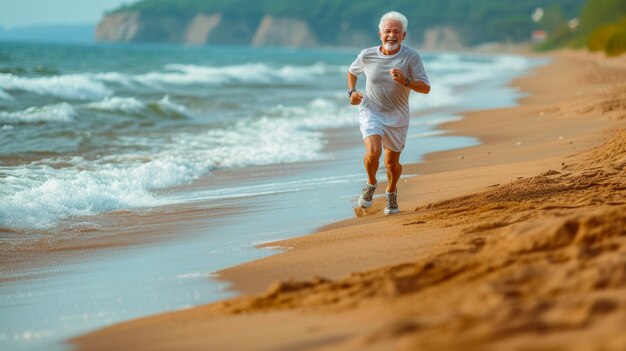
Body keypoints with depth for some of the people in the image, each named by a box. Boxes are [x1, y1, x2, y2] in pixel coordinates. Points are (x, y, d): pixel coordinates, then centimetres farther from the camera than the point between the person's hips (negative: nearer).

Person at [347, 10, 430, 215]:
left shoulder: (411, 57, -15)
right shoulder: (367, 55, -9)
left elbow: (425, 88, -17)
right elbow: (352, 71, 14)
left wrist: (404, 81, -33)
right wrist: (352, 92, -3)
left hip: (396, 116, 1)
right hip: (370, 112, -1)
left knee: (392, 163, 12)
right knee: (373, 152, -25)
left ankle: (391, 192, 45)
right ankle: (371, 184, 7)